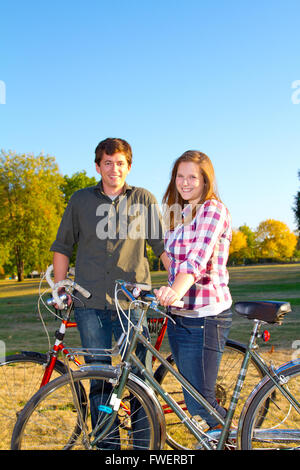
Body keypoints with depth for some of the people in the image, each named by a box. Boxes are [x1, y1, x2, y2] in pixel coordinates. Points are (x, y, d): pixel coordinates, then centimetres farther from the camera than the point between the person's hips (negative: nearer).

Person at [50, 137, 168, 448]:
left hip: (132, 303, -1)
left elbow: (162, 246, 9)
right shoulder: (80, 200, 10)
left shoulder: (144, 200, 8)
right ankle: (106, 446, 20)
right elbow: (62, 247, 15)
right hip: (90, 305, 1)